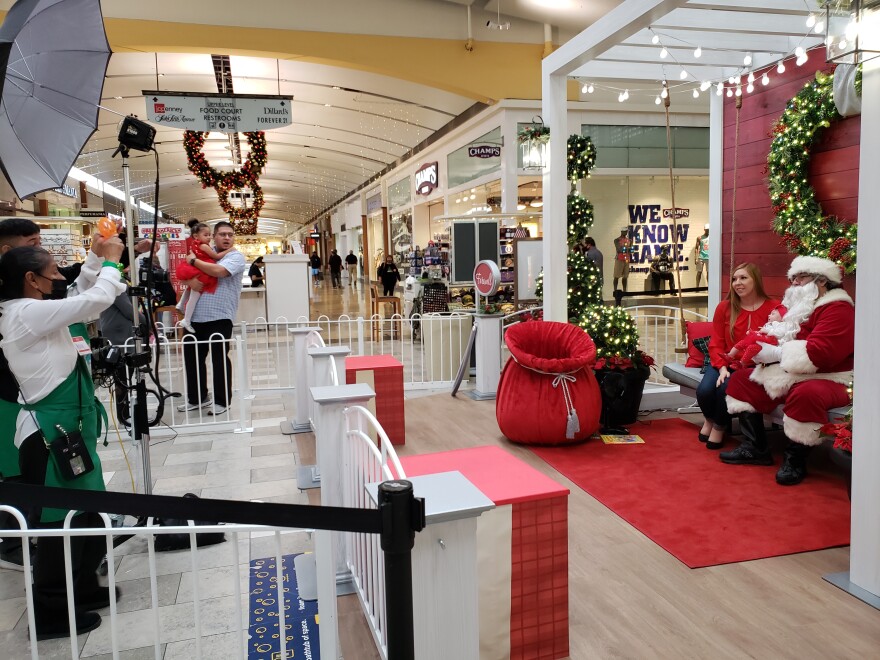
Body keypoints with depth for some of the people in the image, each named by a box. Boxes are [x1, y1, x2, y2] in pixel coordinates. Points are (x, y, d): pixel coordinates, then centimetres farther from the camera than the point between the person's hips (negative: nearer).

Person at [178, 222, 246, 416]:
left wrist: (193, 260, -9)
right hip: (197, 315, 6)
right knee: (191, 356, 12)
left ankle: (222, 401, 13)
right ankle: (197, 398, 26)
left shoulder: (236, 257, -3)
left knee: (219, 358, -1)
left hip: (220, 316, -6)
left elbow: (218, 271, -22)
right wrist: (189, 281, -8)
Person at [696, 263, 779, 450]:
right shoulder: (724, 307, 3)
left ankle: (720, 427, 1)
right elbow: (716, 343, 1)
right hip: (725, 363, 3)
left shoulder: (773, 308, -5)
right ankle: (709, 419, 13)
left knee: (726, 389, -30)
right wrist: (722, 367, -13)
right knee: (704, 390, -24)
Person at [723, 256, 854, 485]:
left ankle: (795, 460, -19)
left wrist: (776, 353, -23)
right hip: (785, 375, 10)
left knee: (806, 394, -41)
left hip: (824, 379, -10)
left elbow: (818, 353, -28)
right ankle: (755, 448, 5)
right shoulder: (797, 305, 14)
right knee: (741, 379, 9)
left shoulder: (838, 309, -15)